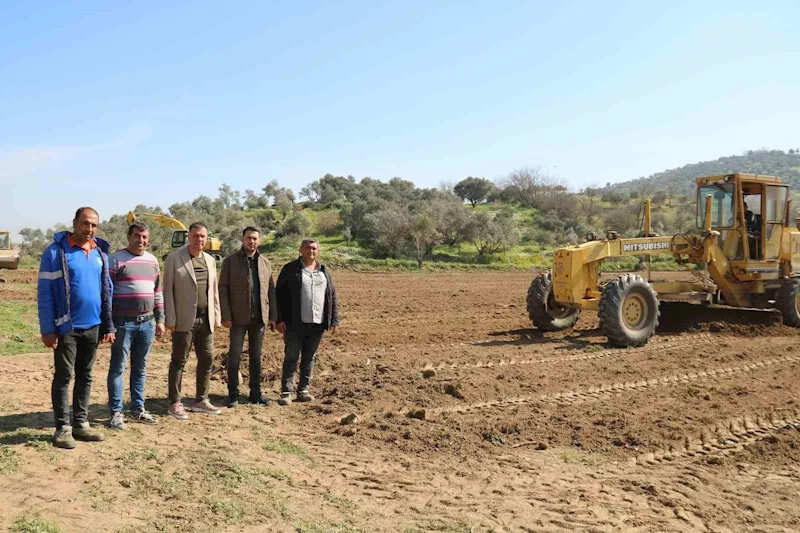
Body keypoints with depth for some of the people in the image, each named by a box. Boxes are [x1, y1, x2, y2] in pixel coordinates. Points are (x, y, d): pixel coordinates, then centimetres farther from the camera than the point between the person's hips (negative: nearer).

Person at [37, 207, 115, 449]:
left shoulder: (100, 252, 7)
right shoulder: (56, 251, -8)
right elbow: (44, 292, -9)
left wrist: (109, 325, 9)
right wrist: (48, 329, -13)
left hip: (93, 326, 5)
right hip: (66, 327, -5)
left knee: (85, 376, 12)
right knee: (63, 377, 4)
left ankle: (81, 424, 22)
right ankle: (63, 428, 13)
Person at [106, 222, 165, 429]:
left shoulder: (152, 260, 12)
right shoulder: (116, 259, -5)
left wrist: (160, 319, 13)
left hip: (147, 322, 5)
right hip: (123, 322, -5)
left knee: (140, 368, 12)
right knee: (118, 367, 2)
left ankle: (138, 409, 22)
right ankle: (116, 412, 10)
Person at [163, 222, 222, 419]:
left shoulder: (210, 260, 12)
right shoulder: (174, 258, -5)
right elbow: (168, 290, -7)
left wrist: (215, 316, 10)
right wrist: (170, 319, -11)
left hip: (205, 319, 6)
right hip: (184, 320, -6)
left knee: (207, 359, 9)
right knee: (179, 361, 2)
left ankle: (201, 401, 21)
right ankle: (175, 404, 11)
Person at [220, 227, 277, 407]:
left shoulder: (265, 262, 9)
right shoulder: (230, 261, -2)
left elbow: (271, 289, 10)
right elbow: (223, 289, -5)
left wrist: (273, 316, 5)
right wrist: (226, 316, -13)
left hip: (259, 317, 4)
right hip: (238, 317, -3)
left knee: (256, 356, 11)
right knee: (235, 356, 3)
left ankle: (255, 392, 21)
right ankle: (233, 394, 13)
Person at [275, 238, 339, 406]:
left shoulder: (324, 272, 12)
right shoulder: (290, 269, 0)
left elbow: (333, 297, 14)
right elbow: (280, 294, -3)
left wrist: (335, 321, 7)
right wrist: (279, 319, -10)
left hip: (317, 324, 4)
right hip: (295, 324, -4)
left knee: (310, 358, 10)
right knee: (291, 357, 0)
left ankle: (303, 390, 20)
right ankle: (286, 392, 8)